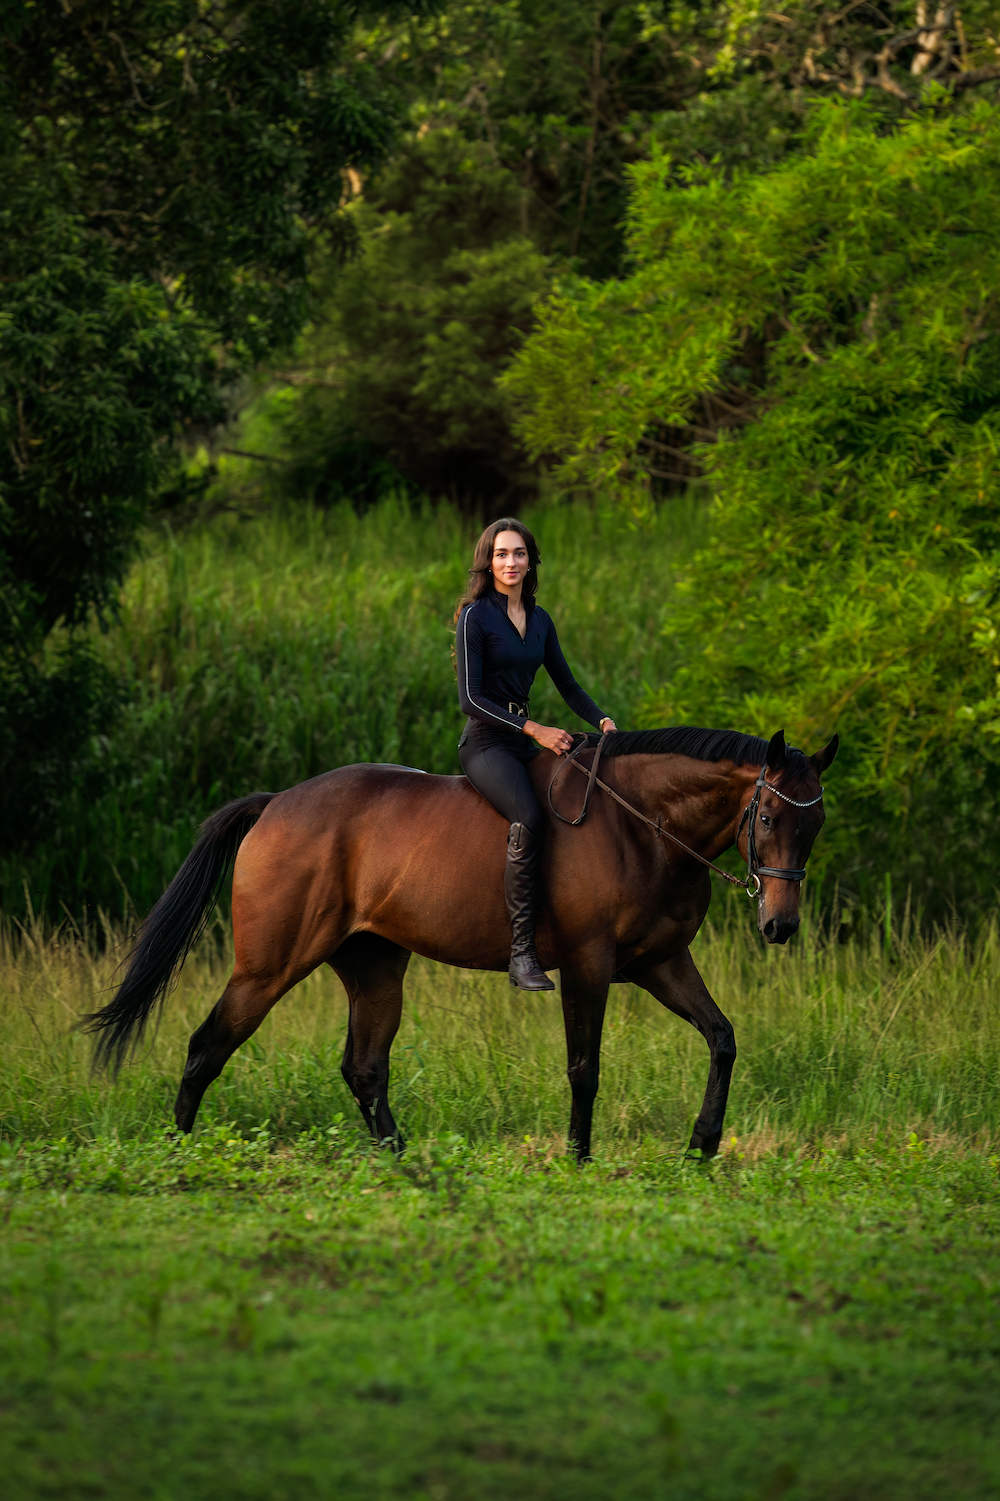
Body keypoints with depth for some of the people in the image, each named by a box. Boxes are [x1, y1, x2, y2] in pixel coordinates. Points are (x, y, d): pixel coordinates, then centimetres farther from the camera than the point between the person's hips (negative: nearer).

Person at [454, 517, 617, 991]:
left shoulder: (538, 620, 14)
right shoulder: (476, 617, -6)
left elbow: (566, 684, 20)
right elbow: (470, 698, -12)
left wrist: (601, 719, 0)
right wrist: (535, 729, -18)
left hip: (525, 739, 8)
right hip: (485, 742, -8)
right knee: (529, 818, -33)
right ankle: (521, 953, -35)